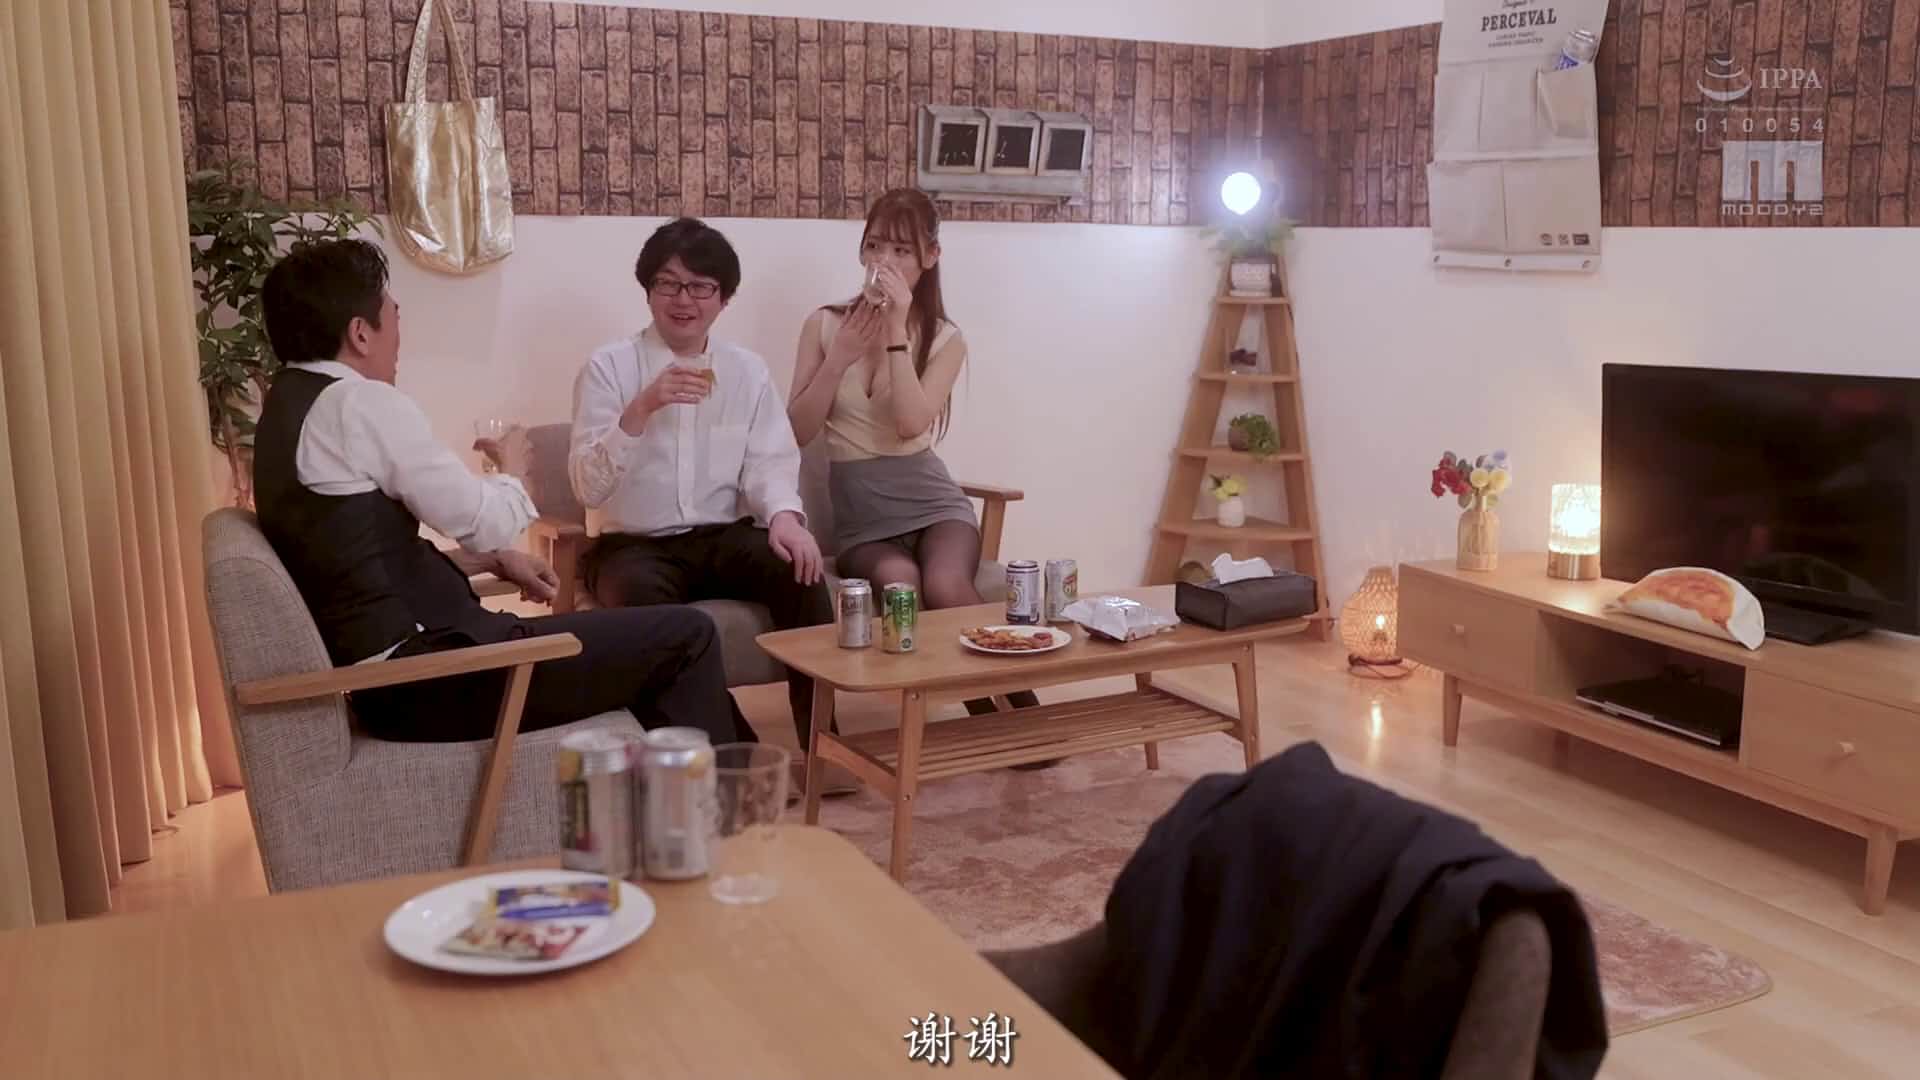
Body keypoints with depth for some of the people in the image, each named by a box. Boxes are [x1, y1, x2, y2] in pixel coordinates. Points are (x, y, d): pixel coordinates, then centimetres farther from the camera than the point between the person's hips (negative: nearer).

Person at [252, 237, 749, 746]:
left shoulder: (295, 405, 16)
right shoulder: (361, 403, -14)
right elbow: (486, 521, -11)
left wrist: (494, 561, 14)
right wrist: (512, 471, 11)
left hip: (401, 659, 10)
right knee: (686, 636, -7)